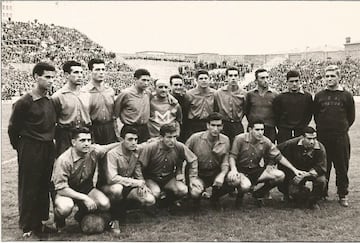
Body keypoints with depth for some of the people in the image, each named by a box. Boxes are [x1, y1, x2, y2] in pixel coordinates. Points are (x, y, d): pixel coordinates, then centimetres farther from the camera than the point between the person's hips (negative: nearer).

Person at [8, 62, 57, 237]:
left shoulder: (50, 102, 7)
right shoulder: (24, 102, -13)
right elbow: (13, 128, -6)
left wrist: (50, 144, 12)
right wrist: (20, 148, 1)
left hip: (48, 149, 7)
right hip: (30, 150, -6)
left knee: (44, 187, 12)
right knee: (29, 188, 4)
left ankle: (39, 223, 26)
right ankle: (27, 227, 17)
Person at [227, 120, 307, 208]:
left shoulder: (266, 142, -3)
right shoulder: (240, 139, -14)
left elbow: (279, 157, 3)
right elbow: (232, 156, -13)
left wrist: (294, 169, -1)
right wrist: (233, 170, -32)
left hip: (257, 170, 5)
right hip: (241, 170, -5)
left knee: (280, 175, -15)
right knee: (246, 186, -38)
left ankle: (259, 194, 9)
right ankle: (240, 195, 5)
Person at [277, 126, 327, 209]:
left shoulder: (320, 148, -22)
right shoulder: (292, 144, -22)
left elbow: (321, 168, -24)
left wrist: (304, 175, -34)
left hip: (313, 172, 0)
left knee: (321, 180, -32)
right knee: (293, 192, -23)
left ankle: (312, 201, -2)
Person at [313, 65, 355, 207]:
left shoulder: (346, 96, 3)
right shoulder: (319, 96, 6)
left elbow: (351, 116, 9)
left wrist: (343, 127, 5)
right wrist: (322, 127, 9)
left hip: (341, 138, -1)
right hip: (322, 137, 1)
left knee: (342, 167, 4)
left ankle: (343, 195, 15)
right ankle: (322, 193, 18)